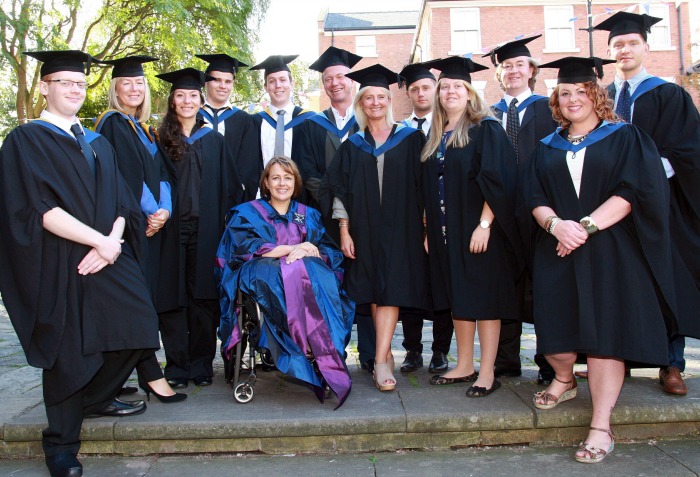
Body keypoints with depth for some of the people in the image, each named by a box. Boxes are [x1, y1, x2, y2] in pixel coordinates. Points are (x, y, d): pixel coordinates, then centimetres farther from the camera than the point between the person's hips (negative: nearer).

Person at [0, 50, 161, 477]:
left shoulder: (99, 144, 17)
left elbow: (121, 203, 9)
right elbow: (40, 208, -13)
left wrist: (112, 241, -11)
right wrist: (99, 241, -19)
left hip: (111, 260, 5)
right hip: (59, 266, -5)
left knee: (137, 327, -3)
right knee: (70, 351, 1)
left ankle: (96, 398, 25)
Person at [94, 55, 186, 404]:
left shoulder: (144, 129, 20)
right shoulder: (112, 124, -4)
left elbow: (160, 175, 12)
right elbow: (123, 176, -13)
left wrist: (165, 209, -5)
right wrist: (151, 212, -12)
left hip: (151, 222, 8)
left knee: (148, 298, 9)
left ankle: (146, 372, 16)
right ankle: (152, 376, -8)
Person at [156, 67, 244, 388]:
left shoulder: (214, 141, 12)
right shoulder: (160, 140, 8)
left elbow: (230, 187, 9)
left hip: (205, 230, 1)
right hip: (172, 230, -1)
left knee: (204, 296, 3)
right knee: (173, 297, 1)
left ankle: (201, 364, 14)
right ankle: (177, 365, 11)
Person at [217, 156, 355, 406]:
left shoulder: (309, 215, 26)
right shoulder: (247, 213, 18)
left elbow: (331, 251, 11)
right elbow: (244, 246, -3)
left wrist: (307, 253, -13)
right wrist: (292, 249, -11)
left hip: (310, 270, 2)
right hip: (262, 276, -2)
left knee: (311, 270, -35)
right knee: (292, 273, -37)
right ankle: (322, 358, -44)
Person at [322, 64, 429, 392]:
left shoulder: (411, 140, 3)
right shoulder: (353, 146, 9)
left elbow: (424, 186, 2)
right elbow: (339, 191, 6)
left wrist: (426, 227, -5)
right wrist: (344, 232, -2)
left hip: (399, 229, -2)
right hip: (364, 231, 3)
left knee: (390, 289, -9)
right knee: (374, 291, 6)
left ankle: (381, 361, -10)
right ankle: (386, 354, 17)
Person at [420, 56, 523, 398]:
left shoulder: (485, 129, -5)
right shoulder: (436, 137, 14)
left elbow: (497, 180, -14)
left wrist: (485, 225, -20)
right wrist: (429, 229, 9)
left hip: (477, 229, -6)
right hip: (446, 232, 7)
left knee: (483, 298, -1)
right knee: (457, 298, 11)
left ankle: (487, 373, 7)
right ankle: (464, 366, 21)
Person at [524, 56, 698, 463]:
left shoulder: (625, 138, 5)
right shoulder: (547, 149, 15)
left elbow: (632, 191, -8)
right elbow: (535, 198, 5)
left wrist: (586, 226, -18)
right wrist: (556, 224, -17)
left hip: (609, 253, -3)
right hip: (557, 254, 3)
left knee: (604, 335, -6)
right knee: (556, 327, -1)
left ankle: (601, 428, 1)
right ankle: (564, 380, 32)